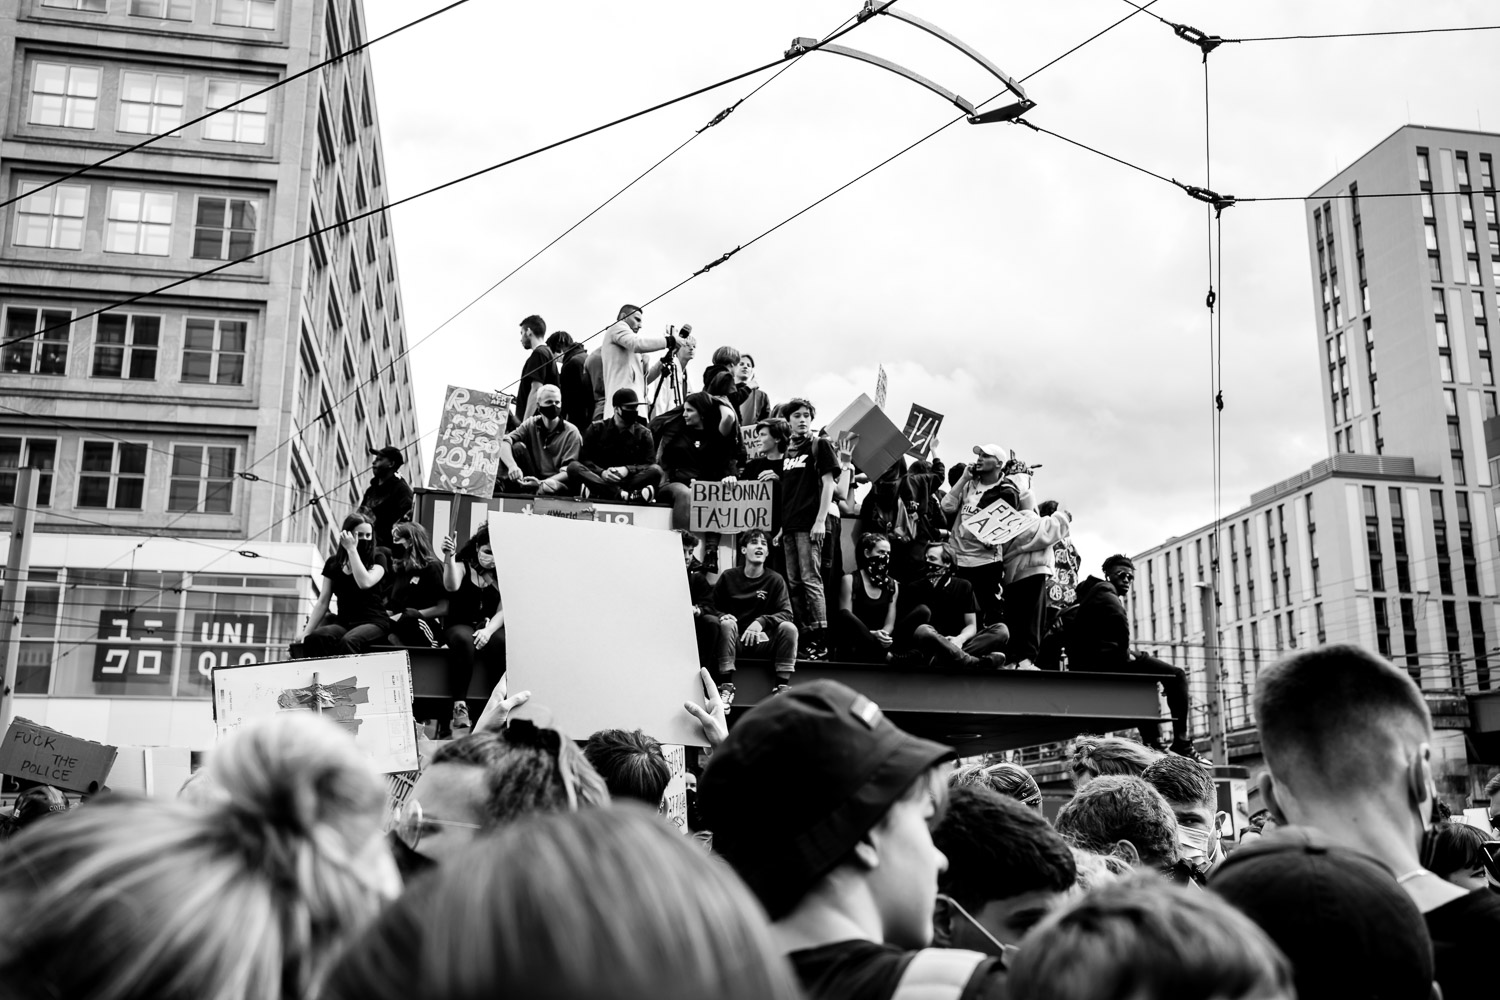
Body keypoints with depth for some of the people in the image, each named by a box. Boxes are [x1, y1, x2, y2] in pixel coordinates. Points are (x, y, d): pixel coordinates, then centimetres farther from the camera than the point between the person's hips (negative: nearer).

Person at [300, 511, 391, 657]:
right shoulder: (333, 563, 13)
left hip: (373, 622, -3)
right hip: (343, 622, 3)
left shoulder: (378, 558, 4)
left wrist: (352, 549, -11)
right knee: (315, 638, -30)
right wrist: (306, 633, 0)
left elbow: (365, 583, -17)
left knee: (348, 642, -37)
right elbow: (322, 602, 10)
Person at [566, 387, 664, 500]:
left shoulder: (644, 433, 11)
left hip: (630, 480, 0)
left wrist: (627, 470, -19)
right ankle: (626, 494, -46)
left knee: (656, 470, -27)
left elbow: (650, 465, 1)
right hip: (599, 479, 0)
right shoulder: (596, 429, 10)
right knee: (573, 466, -30)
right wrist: (602, 472, -19)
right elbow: (584, 459, 2)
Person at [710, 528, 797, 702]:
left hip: (762, 640, 1)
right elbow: (712, 607, 5)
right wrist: (723, 616, -20)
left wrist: (761, 621, -25)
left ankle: (782, 687, -22)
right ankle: (726, 686, -31)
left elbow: (786, 613, -7)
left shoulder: (775, 580, 1)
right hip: (735, 641, -1)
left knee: (789, 628, -25)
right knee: (727, 624, -32)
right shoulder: (728, 577, 2)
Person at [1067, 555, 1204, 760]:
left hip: (1086, 664, 10)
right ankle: (1181, 743, -9)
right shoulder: (1104, 590, -2)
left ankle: (1153, 743, 30)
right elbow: (1118, 620, -25)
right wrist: (1125, 653, -12)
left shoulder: (1091, 592, 29)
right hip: (1103, 659, -10)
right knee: (1176, 675, -6)